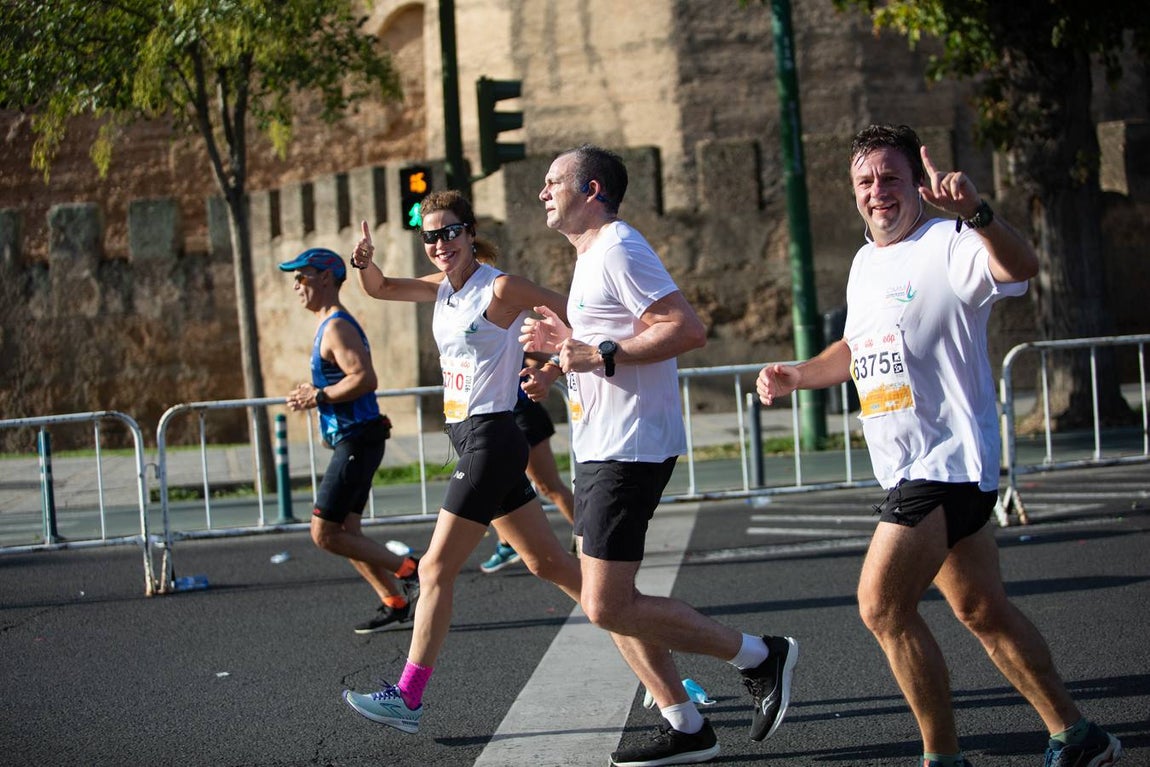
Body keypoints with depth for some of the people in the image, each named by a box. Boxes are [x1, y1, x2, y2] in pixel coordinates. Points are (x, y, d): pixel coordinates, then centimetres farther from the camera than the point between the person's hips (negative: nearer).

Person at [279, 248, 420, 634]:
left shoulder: (337, 327, -14)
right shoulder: (330, 326, 18)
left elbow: (365, 378, -27)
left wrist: (319, 397, -18)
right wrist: (313, 393, 11)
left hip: (356, 440, -11)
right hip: (352, 441, 11)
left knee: (324, 533, -9)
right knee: (345, 532, 12)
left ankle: (409, 571, -4)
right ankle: (395, 603, 14)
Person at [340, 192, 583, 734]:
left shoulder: (500, 289, -13)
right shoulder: (444, 287, 10)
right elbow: (380, 289, 20)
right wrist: (365, 263, 0)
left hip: (490, 439, -9)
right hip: (471, 439, 9)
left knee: (437, 569, -8)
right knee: (546, 560, 14)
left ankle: (408, 698, -6)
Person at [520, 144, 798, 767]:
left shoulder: (619, 251, -14)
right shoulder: (592, 256, 19)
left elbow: (687, 329, -24)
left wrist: (601, 354, -23)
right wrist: (568, 344, 22)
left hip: (629, 450, -11)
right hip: (602, 450, 11)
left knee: (608, 608, -13)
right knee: (604, 602, 10)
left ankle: (760, 656, -3)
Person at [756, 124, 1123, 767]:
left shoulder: (947, 246, -13)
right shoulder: (866, 263, 15)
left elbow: (1022, 267, -34)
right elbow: (858, 349, 31)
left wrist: (975, 212, -52)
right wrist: (796, 377, 15)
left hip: (948, 458, -9)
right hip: (910, 468, 9)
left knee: (883, 606, -14)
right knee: (982, 610, 14)